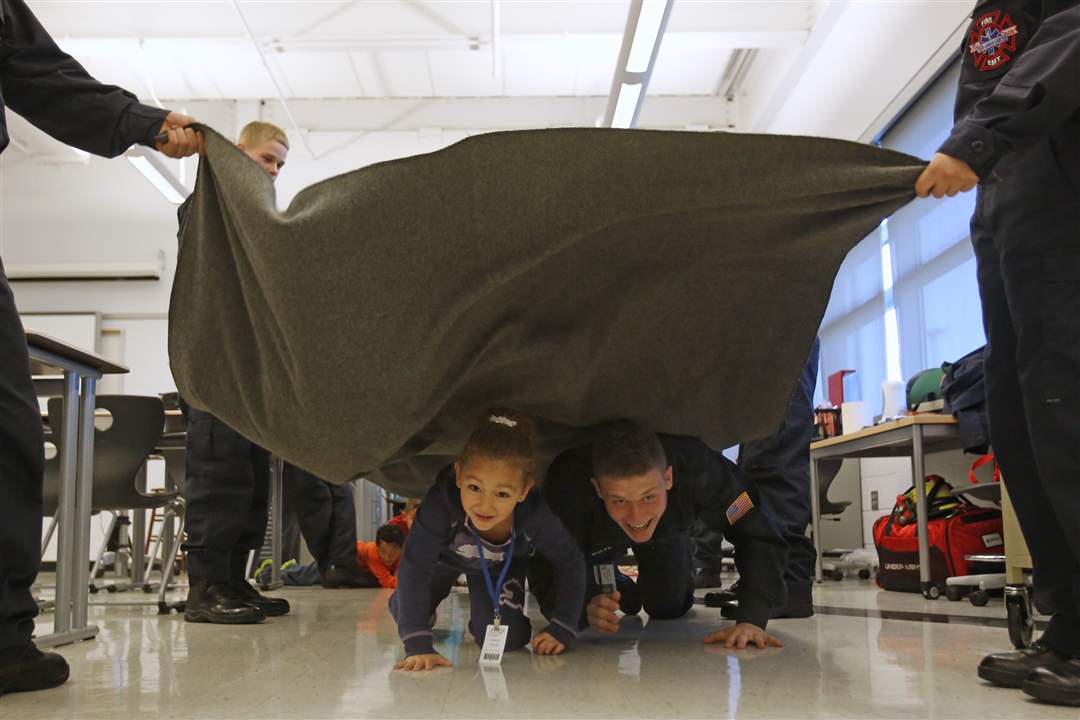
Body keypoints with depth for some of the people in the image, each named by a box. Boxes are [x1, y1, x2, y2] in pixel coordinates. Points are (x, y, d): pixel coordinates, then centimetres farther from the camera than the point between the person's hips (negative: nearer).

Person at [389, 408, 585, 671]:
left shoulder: (536, 514, -40)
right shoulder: (442, 502, -45)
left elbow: (570, 563, -22)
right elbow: (414, 568, -42)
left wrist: (562, 629, -25)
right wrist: (418, 645, -49)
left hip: (503, 564, 0)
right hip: (447, 554, 0)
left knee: (507, 638, -13)